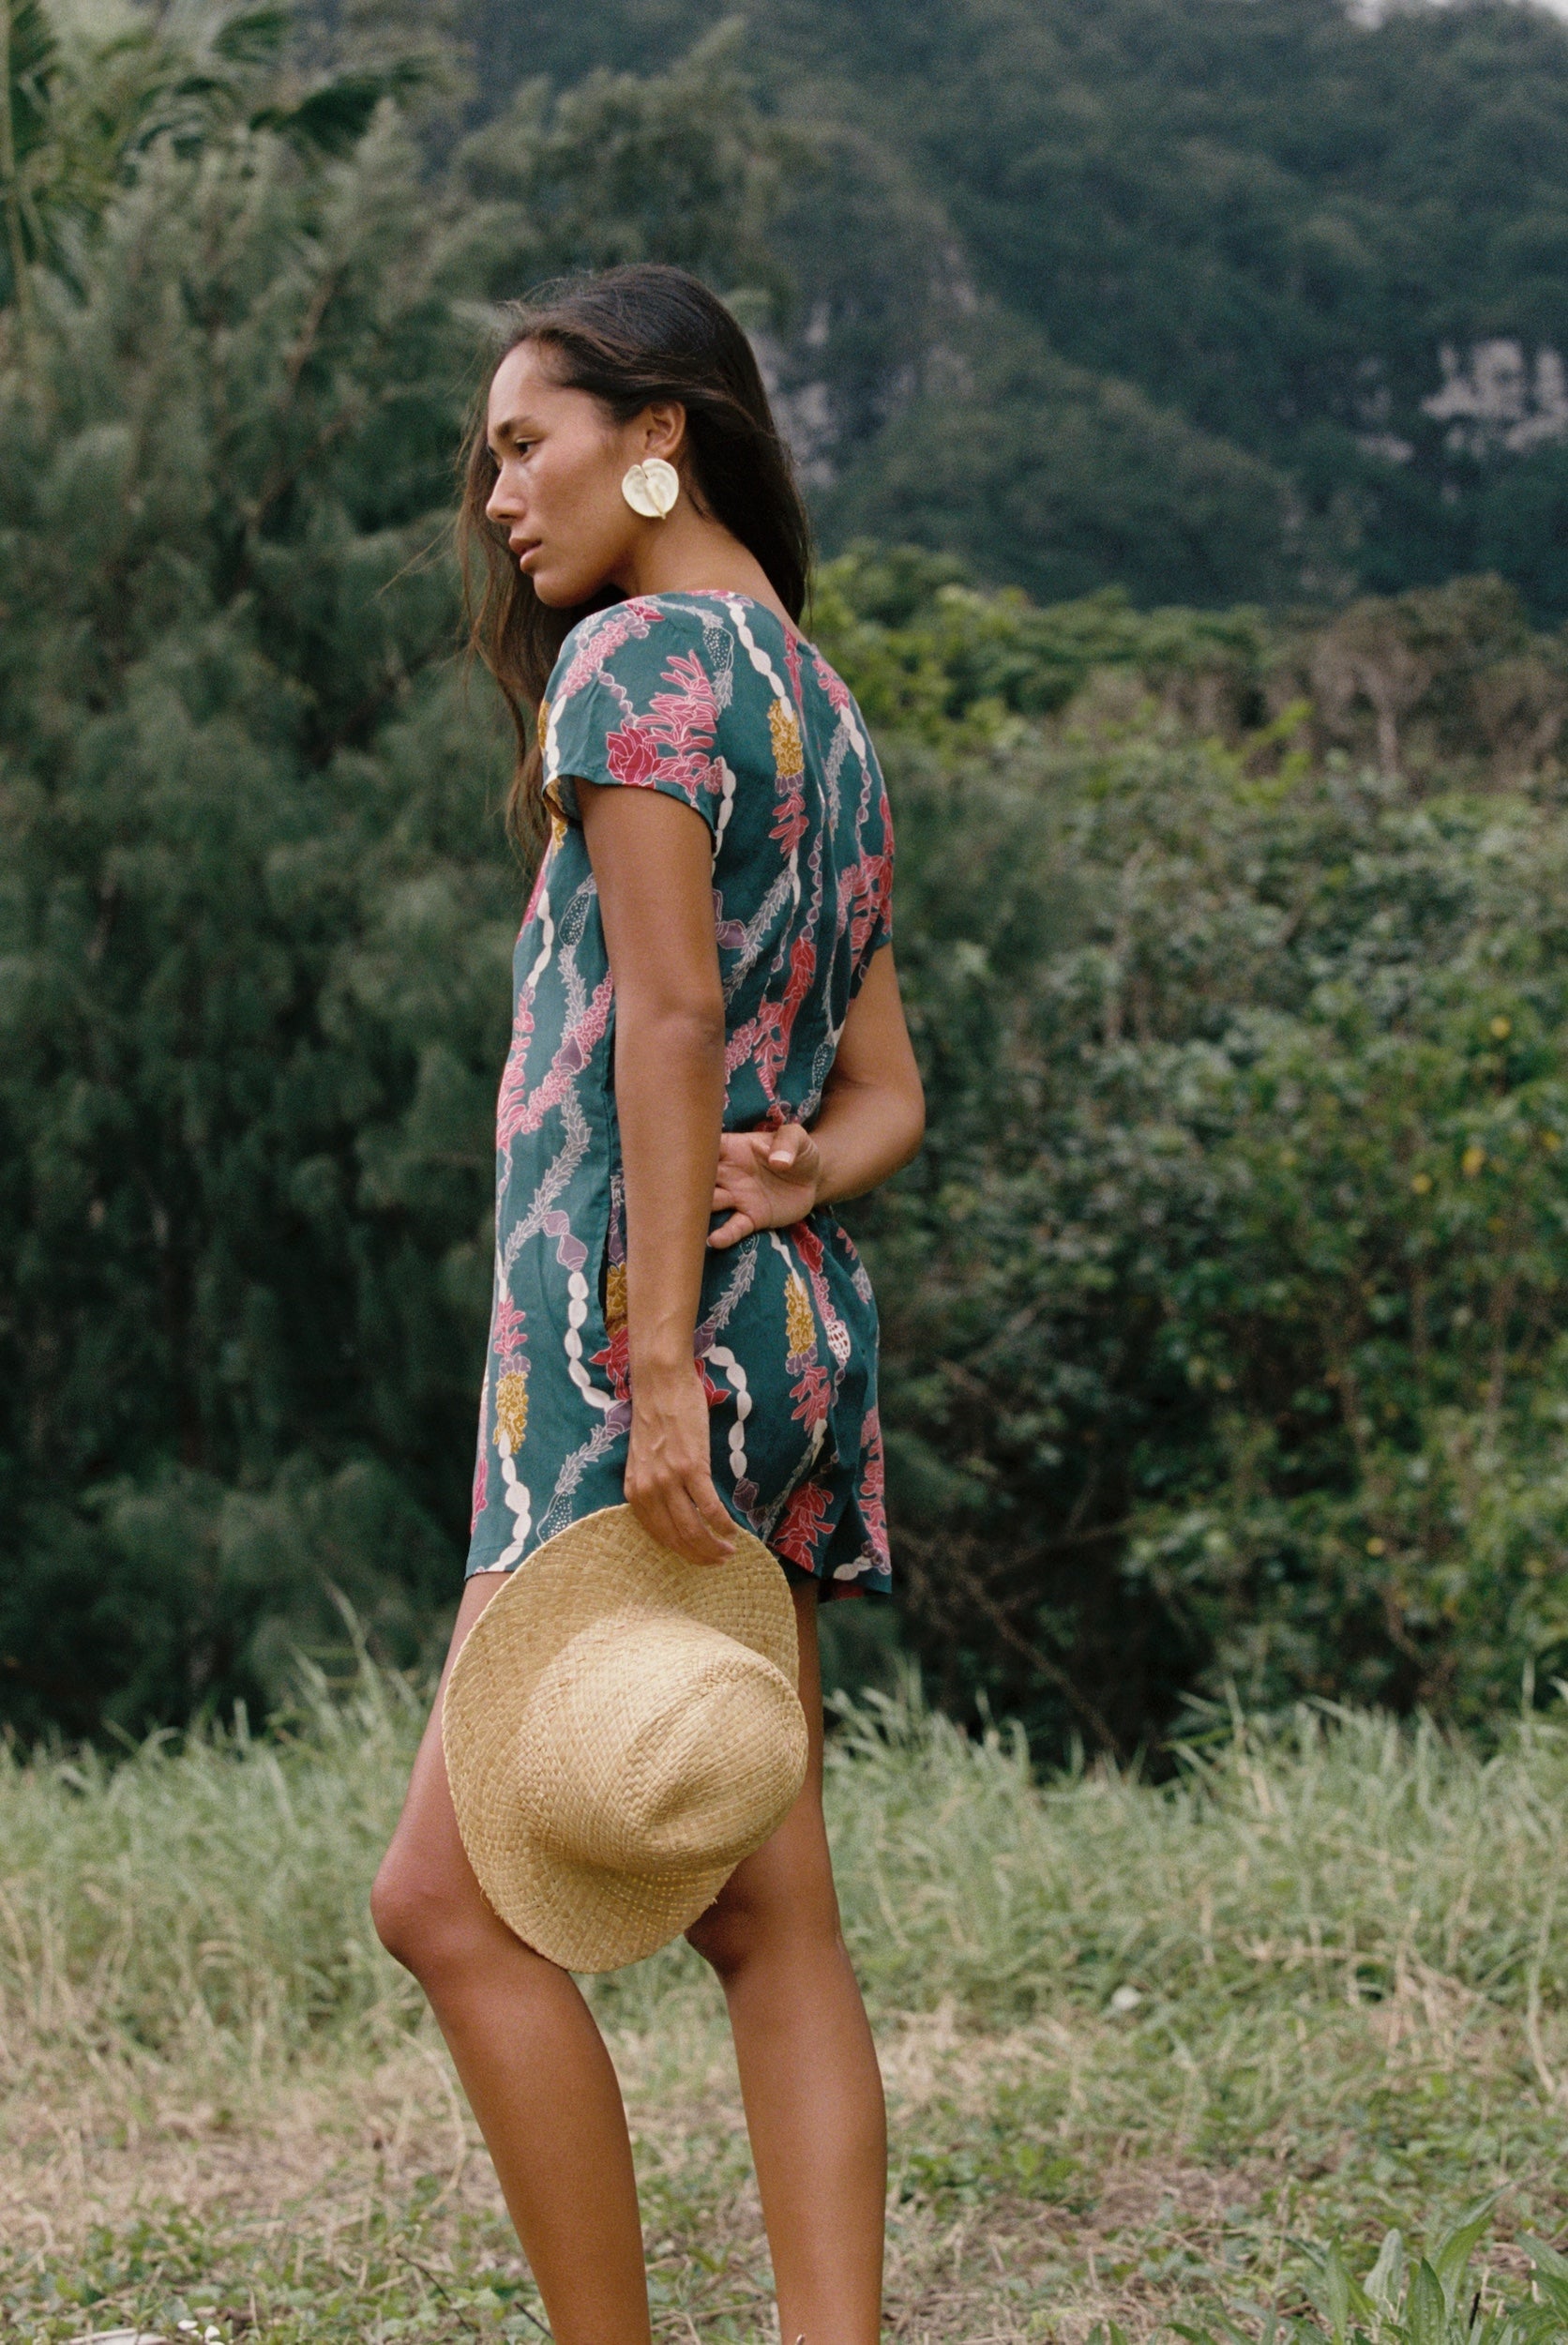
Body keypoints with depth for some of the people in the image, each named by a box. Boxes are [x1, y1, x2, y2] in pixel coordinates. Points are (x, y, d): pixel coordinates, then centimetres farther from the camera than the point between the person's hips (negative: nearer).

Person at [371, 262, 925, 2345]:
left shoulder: (643, 655, -5)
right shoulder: (823, 711, 21)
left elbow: (671, 1011, -16)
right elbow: (888, 1097, 18)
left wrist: (661, 1362, -21)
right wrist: (791, 1177, -3)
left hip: (643, 1330, -9)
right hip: (798, 1330, 9)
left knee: (449, 1899, -5)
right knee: (769, 1918, 7)